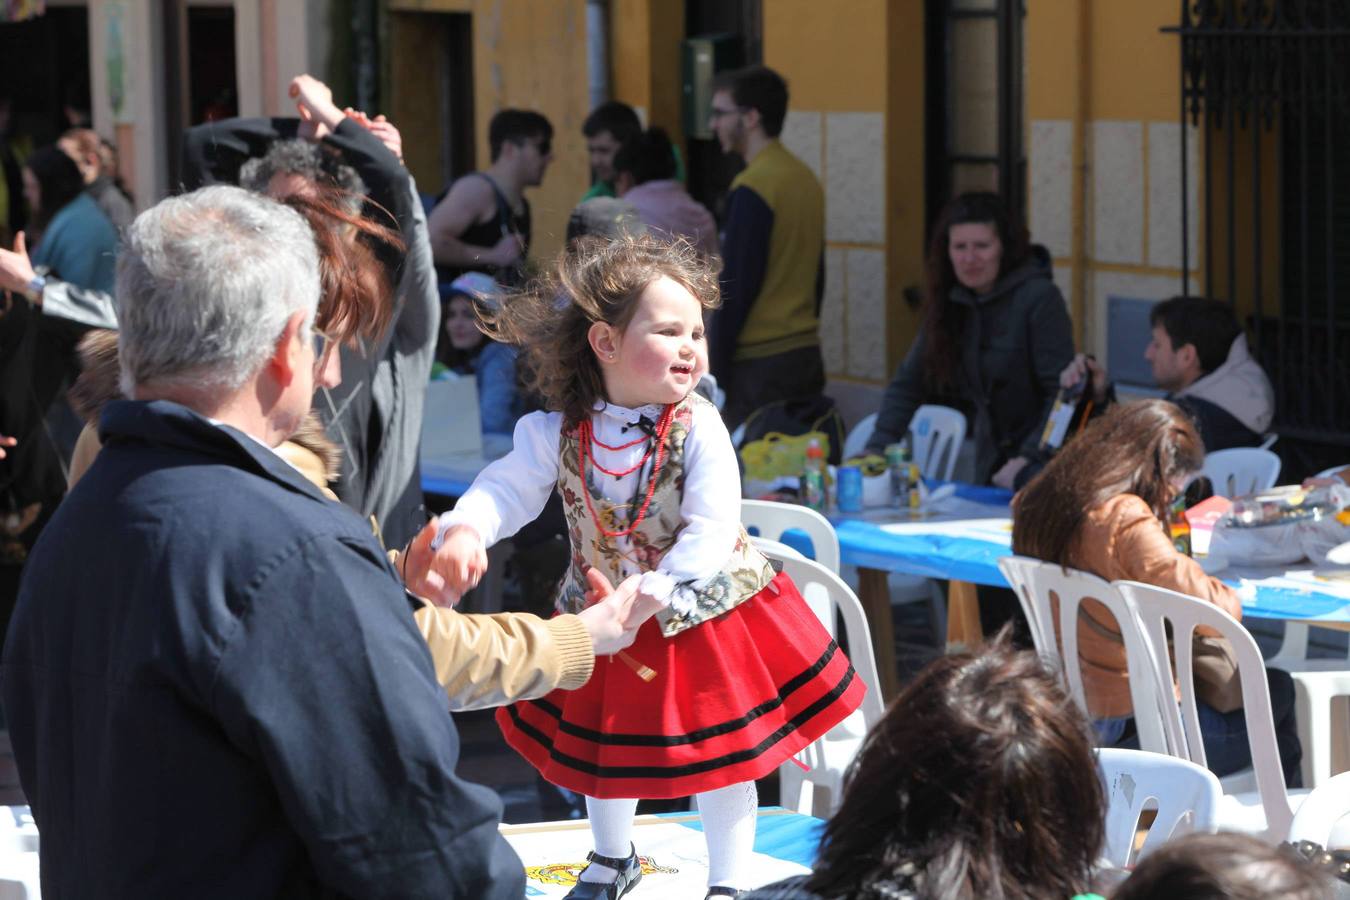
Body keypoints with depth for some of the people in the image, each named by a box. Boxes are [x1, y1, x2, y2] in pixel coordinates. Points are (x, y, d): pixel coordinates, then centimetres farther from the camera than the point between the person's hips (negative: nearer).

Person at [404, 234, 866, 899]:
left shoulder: (697, 428, -22)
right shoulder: (557, 432, -14)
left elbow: (713, 530, -27)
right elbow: (508, 489, -18)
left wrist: (657, 592, -39)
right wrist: (463, 531, -40)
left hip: (701, 614, -3)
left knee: (721, 756, 7)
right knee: (603, 742, 21)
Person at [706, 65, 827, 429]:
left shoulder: (752, 188, -14)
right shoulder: (808, 180, 11)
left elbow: (735, 290, -15)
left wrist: (714, 375, -11)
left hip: (759, 363, -8)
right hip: (807, 355, 8)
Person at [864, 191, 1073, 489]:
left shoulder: (1039, 298, -14)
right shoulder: (949, 305, 5)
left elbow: (1062, 392, -18)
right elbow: (907, 384, 6)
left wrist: (1027, 460, -26)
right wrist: (876, 450, -6)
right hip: (991, 469, 6)